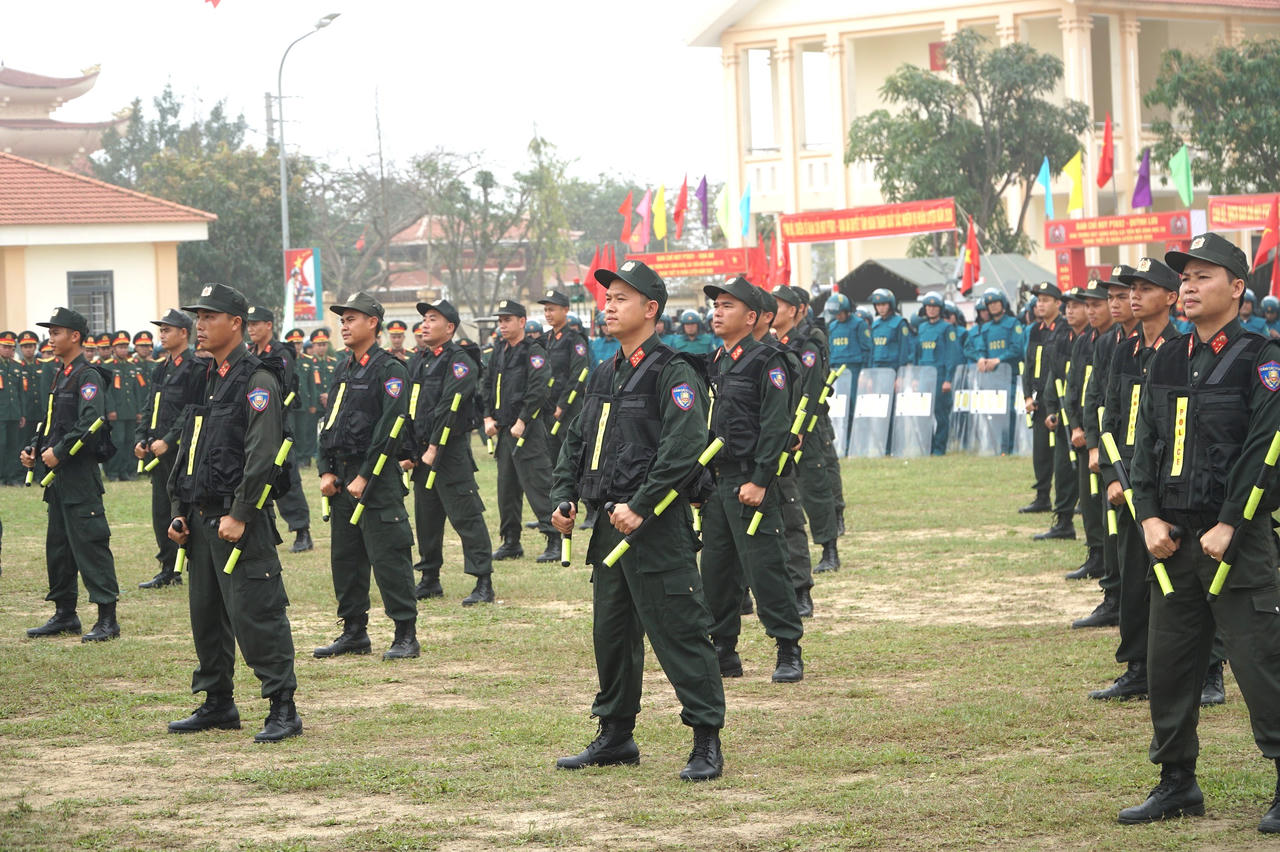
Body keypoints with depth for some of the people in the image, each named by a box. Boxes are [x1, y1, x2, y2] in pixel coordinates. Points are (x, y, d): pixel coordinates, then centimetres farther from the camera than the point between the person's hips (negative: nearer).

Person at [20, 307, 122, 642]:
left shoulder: (88, 376, -11)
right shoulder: (61, 376, 17)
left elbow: (91, 423, -23)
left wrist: (59, 451, -23)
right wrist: (35, 451, 8)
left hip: (80, 473, -10)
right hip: (58, 476, 10)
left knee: (89, 544, -10)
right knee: (58, 545, 14)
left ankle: (107, 619, -9)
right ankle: (65, 614, 23)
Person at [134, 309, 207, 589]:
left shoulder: (196, 367, -10)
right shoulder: (162, 369, 18)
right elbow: (150, 408, 20)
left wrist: (168, 441, -21)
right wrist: (141, 439, 6)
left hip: (181, 451, -9)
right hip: (159, 451, 9)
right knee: (161, 513, 11)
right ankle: (169, 570, 18)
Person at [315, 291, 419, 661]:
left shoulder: (389, 370, -9)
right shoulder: (343, 370, 15)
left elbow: (390, 427, -16)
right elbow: (328, 424, 18)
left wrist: (365, 477, -17)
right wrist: (327, 471, 6)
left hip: (378, 478, -8)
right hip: (341, 478, 8)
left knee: (388, 557, -7)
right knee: (344, 557, 10)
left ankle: (406, 635, -2)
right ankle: (354, 632, 19)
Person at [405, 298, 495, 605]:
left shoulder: (460, 362, -10)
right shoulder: (418, 361, 15)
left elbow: (449, 409, -17)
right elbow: (407, 409, 15)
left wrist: (434, 448, -19)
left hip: (451, 453, -8)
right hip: (421, 453, 8)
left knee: (466, 516, -9)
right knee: (426, 517, 14)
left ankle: (484, 584, -9)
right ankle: (430, 580, 25)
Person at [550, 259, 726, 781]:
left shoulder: (673, 375, -10)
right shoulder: (605, 376, 17)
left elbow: (684, 448, -21)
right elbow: (576, 440, 22)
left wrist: (640, 506, -25)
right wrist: (564, 497, 7)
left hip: (657, 526, -9)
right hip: (610, 525, 9)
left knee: (679, 631, -8)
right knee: (611, 633, 14)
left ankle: (707, 743, -4)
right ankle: (615, 735, 25)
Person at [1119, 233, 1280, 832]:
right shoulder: (1167, 361, 12)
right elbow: (1145, 442, 11)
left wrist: (1228, 526, -17)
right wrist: (1150, 516, -2)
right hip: (1174, 537, 6)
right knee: (1168, 663, 10)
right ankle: (1177, 783, 22)